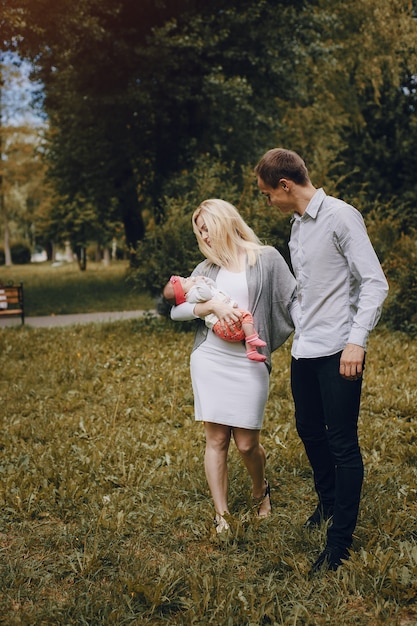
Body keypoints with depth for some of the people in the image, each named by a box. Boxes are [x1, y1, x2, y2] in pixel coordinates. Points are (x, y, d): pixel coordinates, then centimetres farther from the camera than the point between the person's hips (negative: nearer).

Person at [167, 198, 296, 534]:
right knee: (216, 439, 3)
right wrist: (213, 304, -14)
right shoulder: (206, 268, 10)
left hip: (248, 364, -3)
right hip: (209, 360, 3)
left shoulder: (266, 258, 2)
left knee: (247, 443, 2)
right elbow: (177, 310, 2)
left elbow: (294, 300, -2)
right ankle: (221, 516, 13)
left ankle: (261, 490, 34)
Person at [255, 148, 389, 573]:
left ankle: (340, 540, 6)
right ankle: (328, 503, 39)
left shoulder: (341, 217, -12)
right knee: (309, 430, 18)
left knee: (342, 442, -3)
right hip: (304, 349, 9)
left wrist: (356, 341, -21)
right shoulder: (297, 226, 14)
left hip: (337, 351, -9)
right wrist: (290, 330, 22)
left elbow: (374, 283, -15)